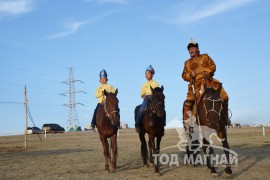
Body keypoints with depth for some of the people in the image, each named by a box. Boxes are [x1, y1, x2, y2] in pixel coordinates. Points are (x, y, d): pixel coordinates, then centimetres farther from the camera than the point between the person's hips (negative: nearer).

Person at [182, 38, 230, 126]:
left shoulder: (205, 57, 18)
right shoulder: (187, 63, 20)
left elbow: (213, 66, 8)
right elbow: (184, 75, 16)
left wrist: (207, 72, -11)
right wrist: (190, 74, -5)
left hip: (209, 81, 0)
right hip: (196, 84, 0)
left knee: (224, 96, -9)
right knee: (189, 100, -23)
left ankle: (225, 116, 8)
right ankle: (185, 119, -11)